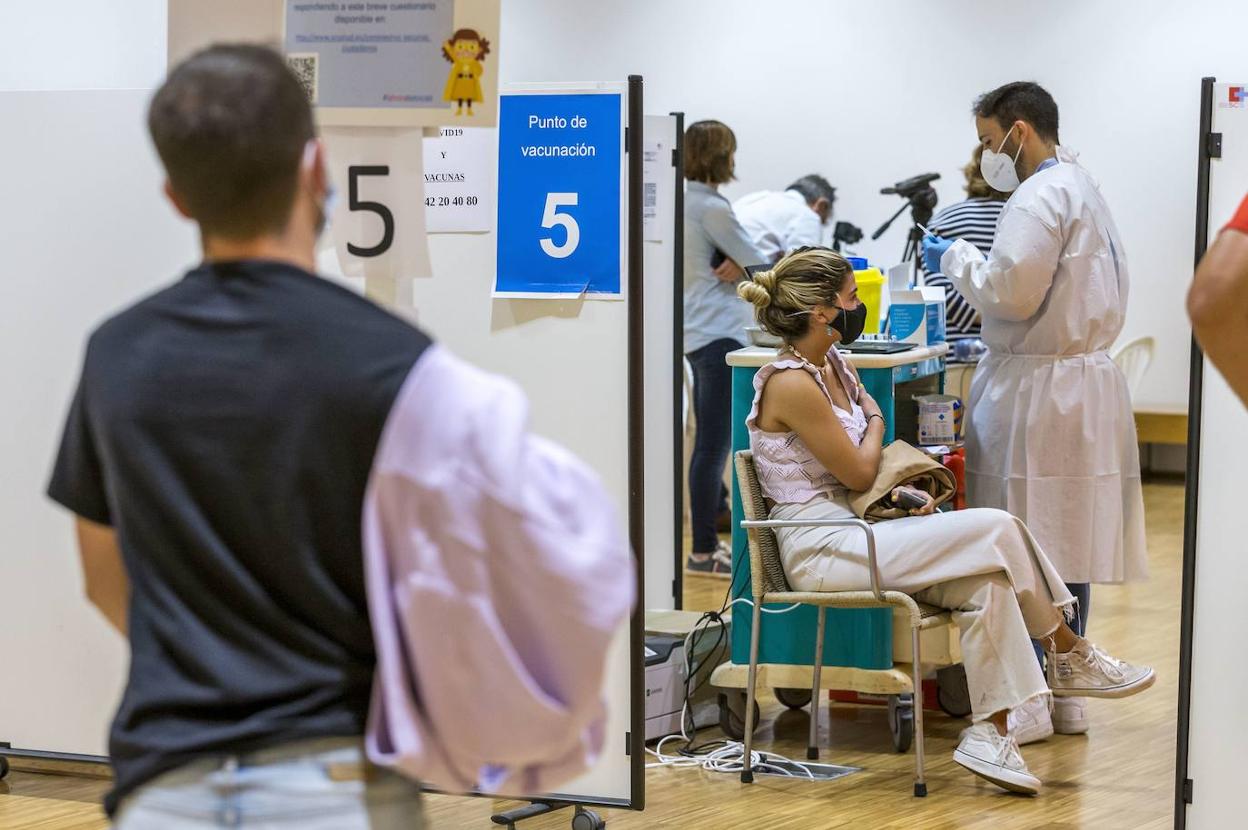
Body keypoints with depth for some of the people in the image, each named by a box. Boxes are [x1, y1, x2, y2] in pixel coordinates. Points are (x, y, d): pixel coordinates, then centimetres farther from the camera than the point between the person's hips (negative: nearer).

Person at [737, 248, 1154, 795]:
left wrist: (906, 492, -1)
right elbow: (858, 473, -13)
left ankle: (990, 734, -9)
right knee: (997, 530, -16)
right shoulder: (792, 384, -18)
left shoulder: (833, 367, 12)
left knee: (986, 582, -13)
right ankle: (1070, 656, 0)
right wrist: (875, 422, 7)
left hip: (851, 531, 10)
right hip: (821, 549, -10)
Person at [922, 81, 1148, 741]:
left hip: (1039, 391, -10)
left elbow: (1011, 291, -21)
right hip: (1086, 382, 10)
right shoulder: (1085, 191, 19)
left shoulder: (1038, 199, -13)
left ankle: (1027, 703, -5)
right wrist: (994, 343, 23)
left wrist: (956, 258, -5)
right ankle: (1066, 695, 16)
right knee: (1069, 543, 11)